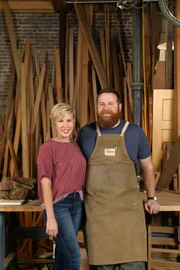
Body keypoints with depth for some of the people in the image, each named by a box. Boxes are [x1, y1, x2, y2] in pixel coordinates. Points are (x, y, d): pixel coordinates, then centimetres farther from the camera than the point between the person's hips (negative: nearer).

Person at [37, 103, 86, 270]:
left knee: (64, 253, 14)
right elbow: (45, 183, -14)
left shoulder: (76, 145, 9)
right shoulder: (48, 148, -10)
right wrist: (51, 217, -18)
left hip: (77, 203, 6)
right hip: (58, 205, -6)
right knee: (74, 256, -5)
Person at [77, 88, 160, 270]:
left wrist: (151, 197, 12)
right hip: (96, 206, 1)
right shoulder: (85, 132, 6)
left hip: (128, 204, 0)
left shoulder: (135, 132, 4)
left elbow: (147, 166, 14)